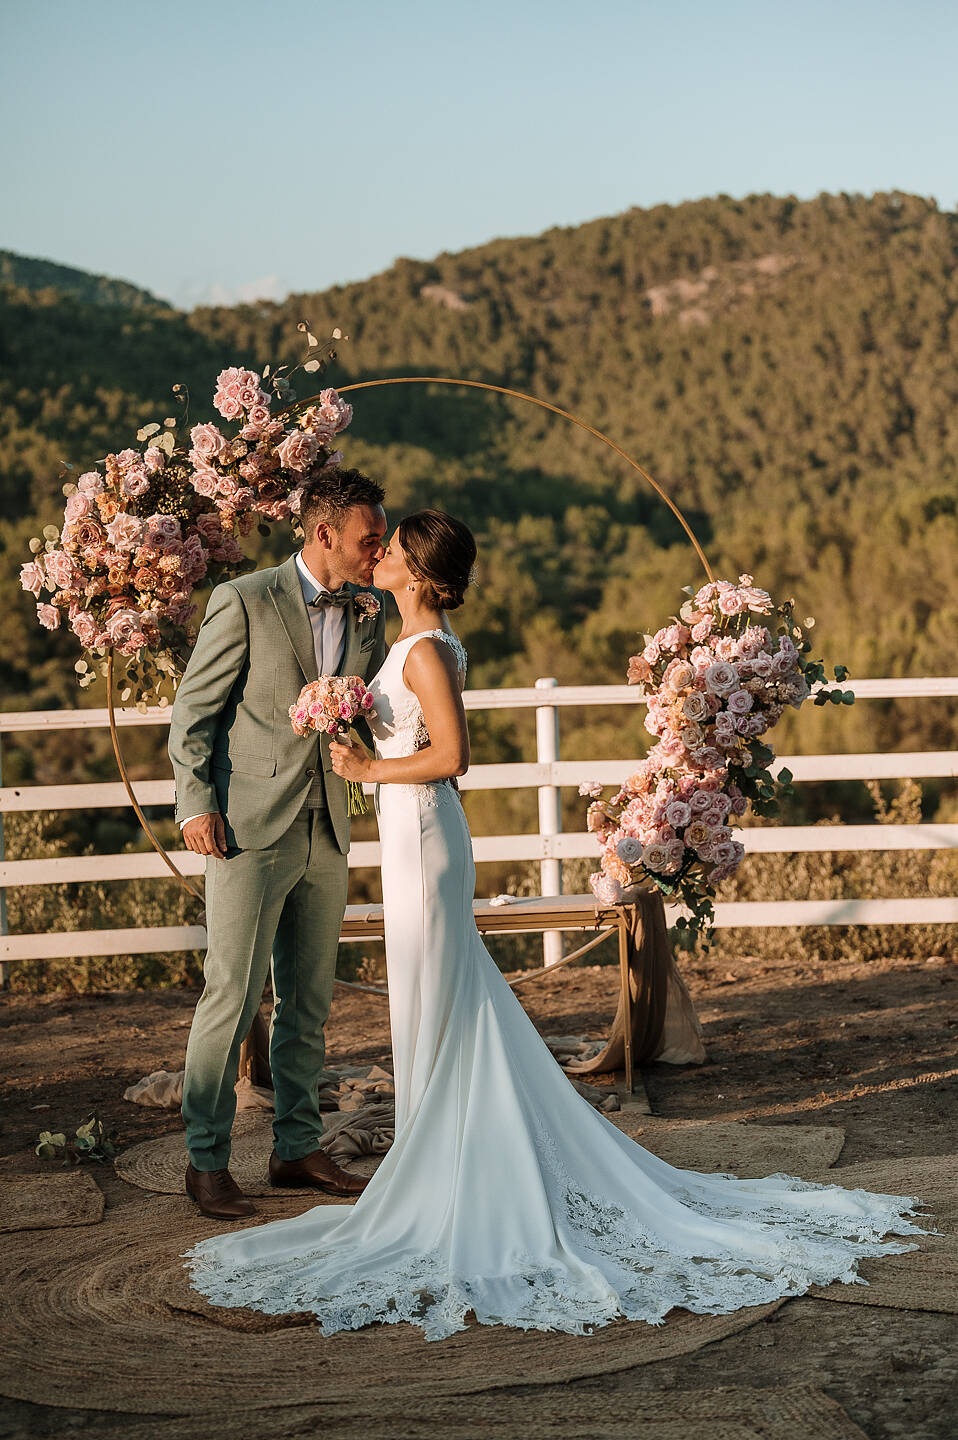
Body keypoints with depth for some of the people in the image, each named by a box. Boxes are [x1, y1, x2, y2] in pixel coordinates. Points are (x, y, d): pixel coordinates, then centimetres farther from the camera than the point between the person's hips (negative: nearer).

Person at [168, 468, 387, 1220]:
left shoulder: (366, 615, 8)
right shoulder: (245, 601, -8)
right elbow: (194, 709, -5)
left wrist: (372, 622, -5)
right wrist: (197, 805, -12)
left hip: (325, 833, 6)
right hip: (250, 828, -6)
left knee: (309, 1001, 12)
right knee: (232, 997, -4)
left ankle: (297, 1148, 23)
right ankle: (207, 1161, 6)